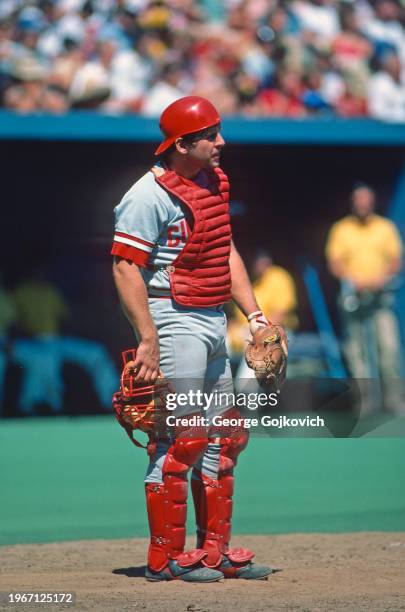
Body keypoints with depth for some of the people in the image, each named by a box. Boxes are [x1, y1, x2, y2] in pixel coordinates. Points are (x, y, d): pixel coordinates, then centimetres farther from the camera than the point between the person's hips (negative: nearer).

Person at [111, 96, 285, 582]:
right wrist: (148, 338, -23)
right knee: (181, 438, -9)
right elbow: (125, 267, -18)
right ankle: (164, 559, -2)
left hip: (213, 321, 9)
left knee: (224, 437, 11)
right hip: (173, 319, -9)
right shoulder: (150, 195, -15)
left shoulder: (213, 183, 11)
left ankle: (214, 552, 19)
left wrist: (253, 313, 12)